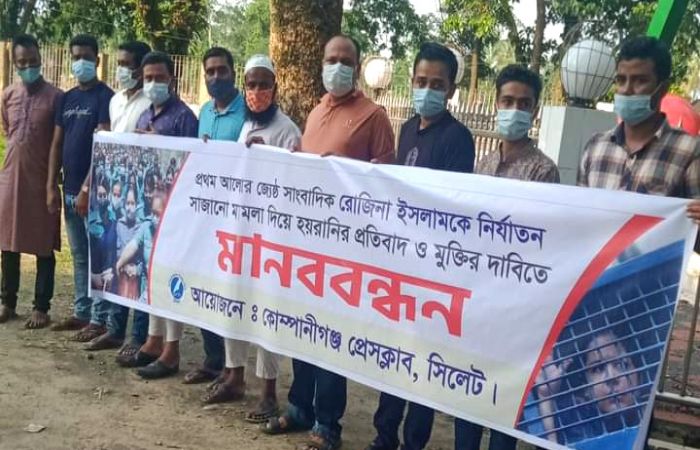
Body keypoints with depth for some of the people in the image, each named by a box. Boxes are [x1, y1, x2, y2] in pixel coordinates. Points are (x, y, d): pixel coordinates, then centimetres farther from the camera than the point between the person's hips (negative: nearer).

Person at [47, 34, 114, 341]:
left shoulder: (105, 97, -8)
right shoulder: (67, 98, 14)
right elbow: (57, 144, 15)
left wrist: (87, 189, -19)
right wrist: (51, 186, 8)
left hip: (94, 191, -7)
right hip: (70, 189, 7)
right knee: (79, 256, 14)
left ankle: (99, 319, 6)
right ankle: (81, 313, 24)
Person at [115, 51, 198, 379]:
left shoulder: (183, 116, -7)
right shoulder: (144, 117, 18)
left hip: (172, 203, -8)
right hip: (147, 201, 8)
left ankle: (171, 351, 4)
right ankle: (154, 342, 24)